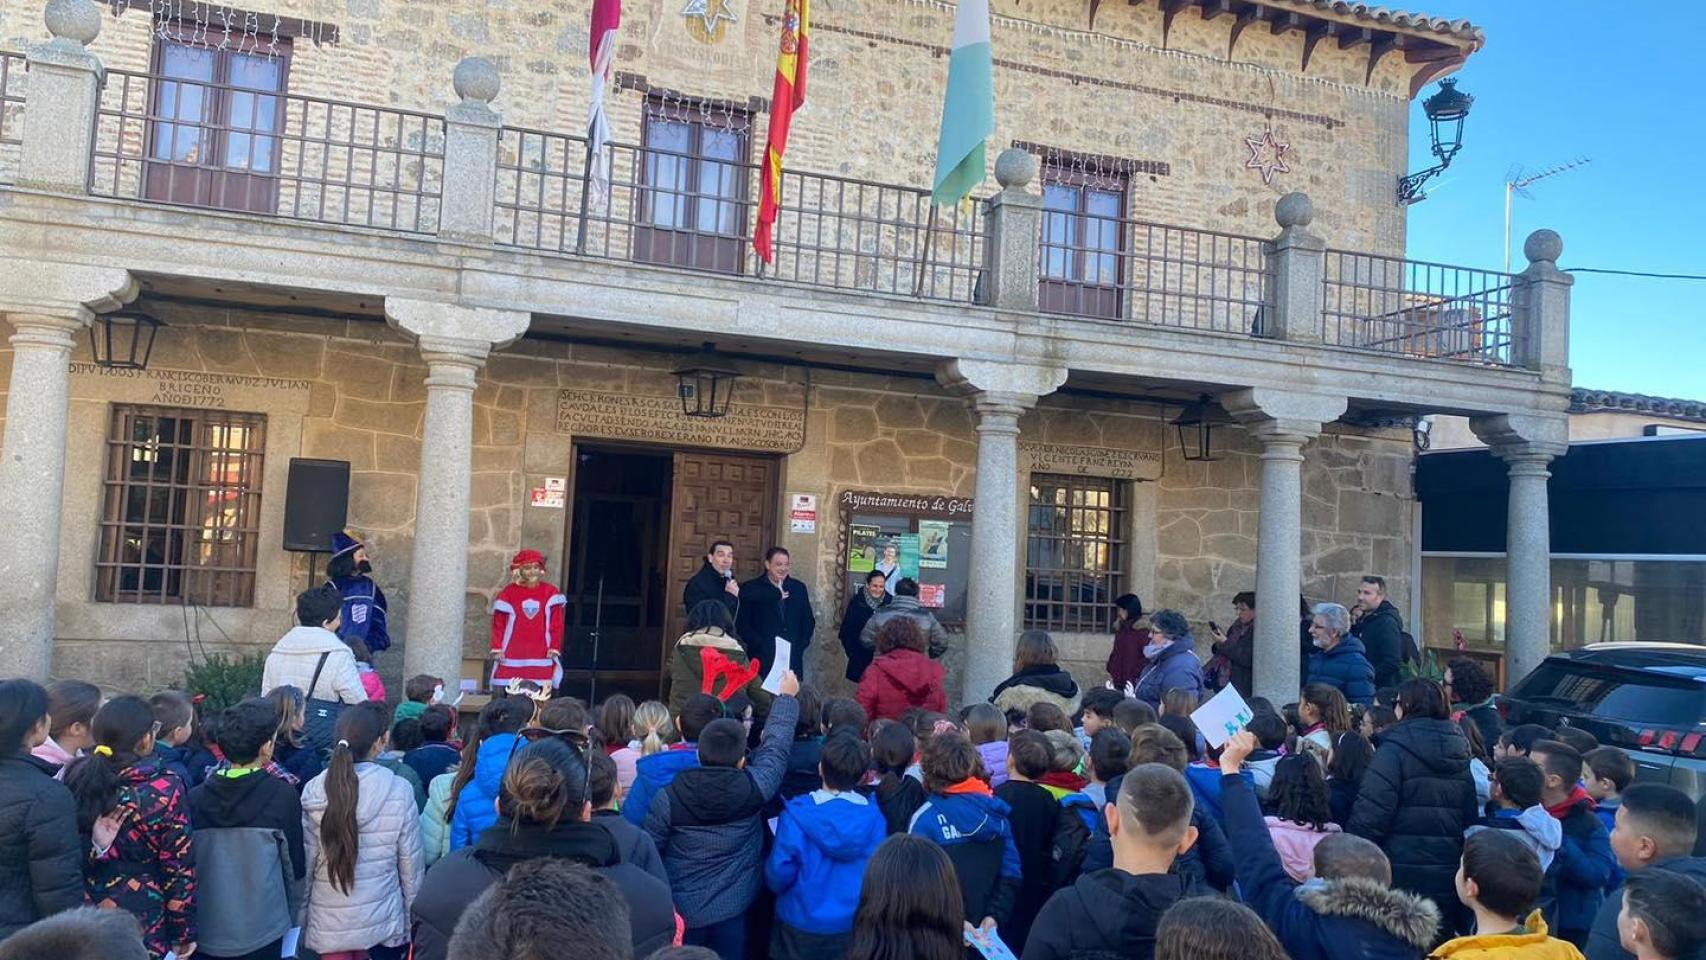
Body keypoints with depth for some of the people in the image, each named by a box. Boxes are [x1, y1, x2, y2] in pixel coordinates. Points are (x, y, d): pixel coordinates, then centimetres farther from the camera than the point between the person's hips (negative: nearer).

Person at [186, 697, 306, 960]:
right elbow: (295, 867, -7)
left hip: (204, 935, 3)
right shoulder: (282, 796, -14)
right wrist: (291, 919, 10)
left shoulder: (195, 799, -7)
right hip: (261, 935, -3)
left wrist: (188, 930, 16)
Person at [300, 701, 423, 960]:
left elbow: (304, 864, -4)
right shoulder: (399, 791, -13)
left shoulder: (313, 792, -10)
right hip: (383, 924, -1)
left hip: (328, 926, 1)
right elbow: (411, 864, -6)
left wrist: (300, 923, 9)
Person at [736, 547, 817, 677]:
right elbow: (742, 624, -3)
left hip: (792, 661, 3)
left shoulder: (798, 588, 11)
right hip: (762, 660, -3)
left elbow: (808, 620, 16)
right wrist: (761, 646, -11)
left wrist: (800, 646, 3)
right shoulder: (750, 589, 0)